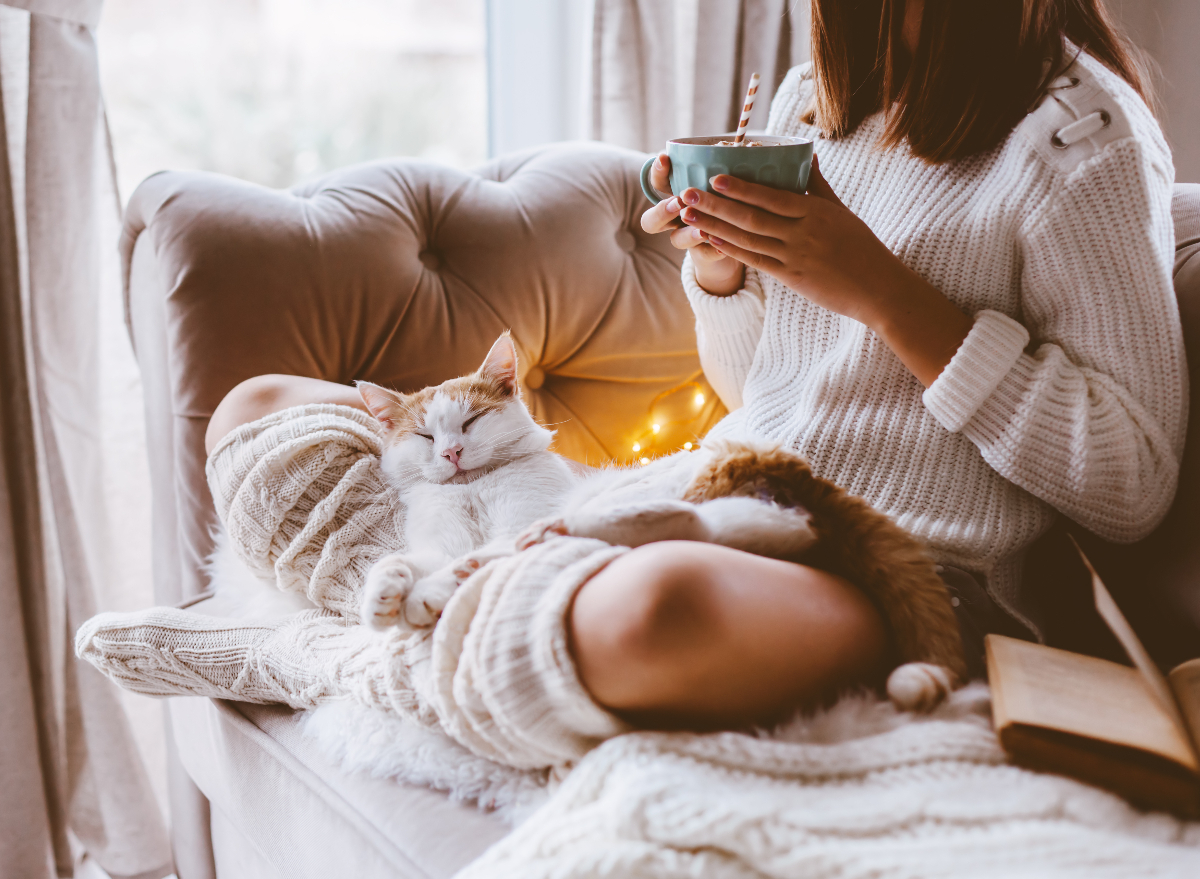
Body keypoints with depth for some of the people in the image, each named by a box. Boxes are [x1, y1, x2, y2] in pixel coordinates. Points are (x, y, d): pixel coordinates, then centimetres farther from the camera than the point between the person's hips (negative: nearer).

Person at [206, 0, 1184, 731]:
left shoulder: (1082, 133, -6)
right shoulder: (806, 98, 13)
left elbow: (1136, 483, -9)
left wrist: (885, 295, -16)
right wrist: (719, 267, -4)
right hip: (706, 513, 7)